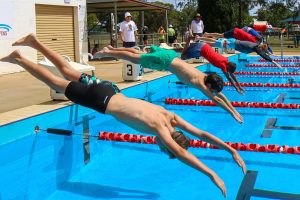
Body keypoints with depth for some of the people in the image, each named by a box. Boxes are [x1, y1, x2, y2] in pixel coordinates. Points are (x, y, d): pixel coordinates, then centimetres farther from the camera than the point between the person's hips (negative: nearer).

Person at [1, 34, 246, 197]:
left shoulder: (171, 117, -8)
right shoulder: (159, 127, -28)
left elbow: (202, 133, -4)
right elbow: (182, 154, -39)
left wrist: (232, 151, -6)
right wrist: (213, 175, -40)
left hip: (109, 90, 7)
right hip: (101, 100, -7)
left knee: (68, 73, 21)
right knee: (57, 83, 9)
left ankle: (34, 41, 33)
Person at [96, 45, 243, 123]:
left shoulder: (206, 77, -3)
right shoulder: (201, 83, -24)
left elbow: (221, 95, 6)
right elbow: (215, 99, -29)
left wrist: (234, 109, 3)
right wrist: (232, 113, -27)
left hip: (169, 55, 7)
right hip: (166, 60, -7)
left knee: (140, 54, 20)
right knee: (134, 59, 5)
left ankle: (112, 48, 35)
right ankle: (106, 53, 19)